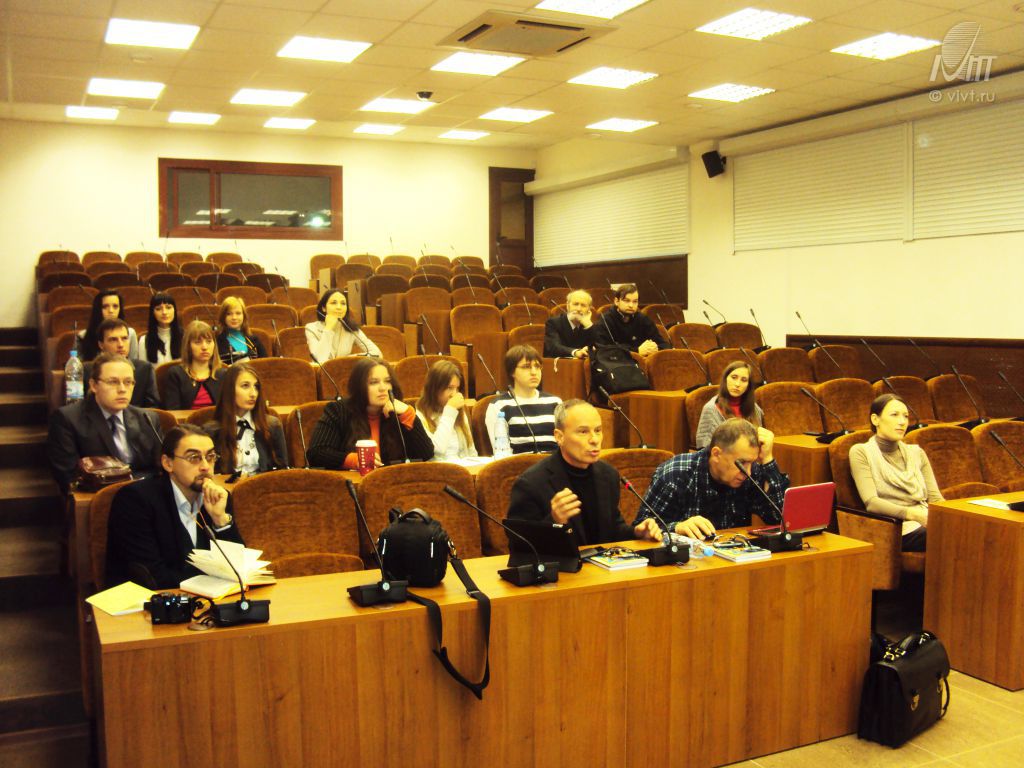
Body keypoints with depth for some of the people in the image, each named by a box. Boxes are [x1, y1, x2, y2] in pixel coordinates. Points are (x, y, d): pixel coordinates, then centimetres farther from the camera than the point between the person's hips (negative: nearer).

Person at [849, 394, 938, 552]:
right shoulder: (861, 452, 3)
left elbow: (935, 497, 12)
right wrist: (913, 514, -24)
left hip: (926, 522, 6)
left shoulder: (917, 453, 21)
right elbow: (871, 502, -9)